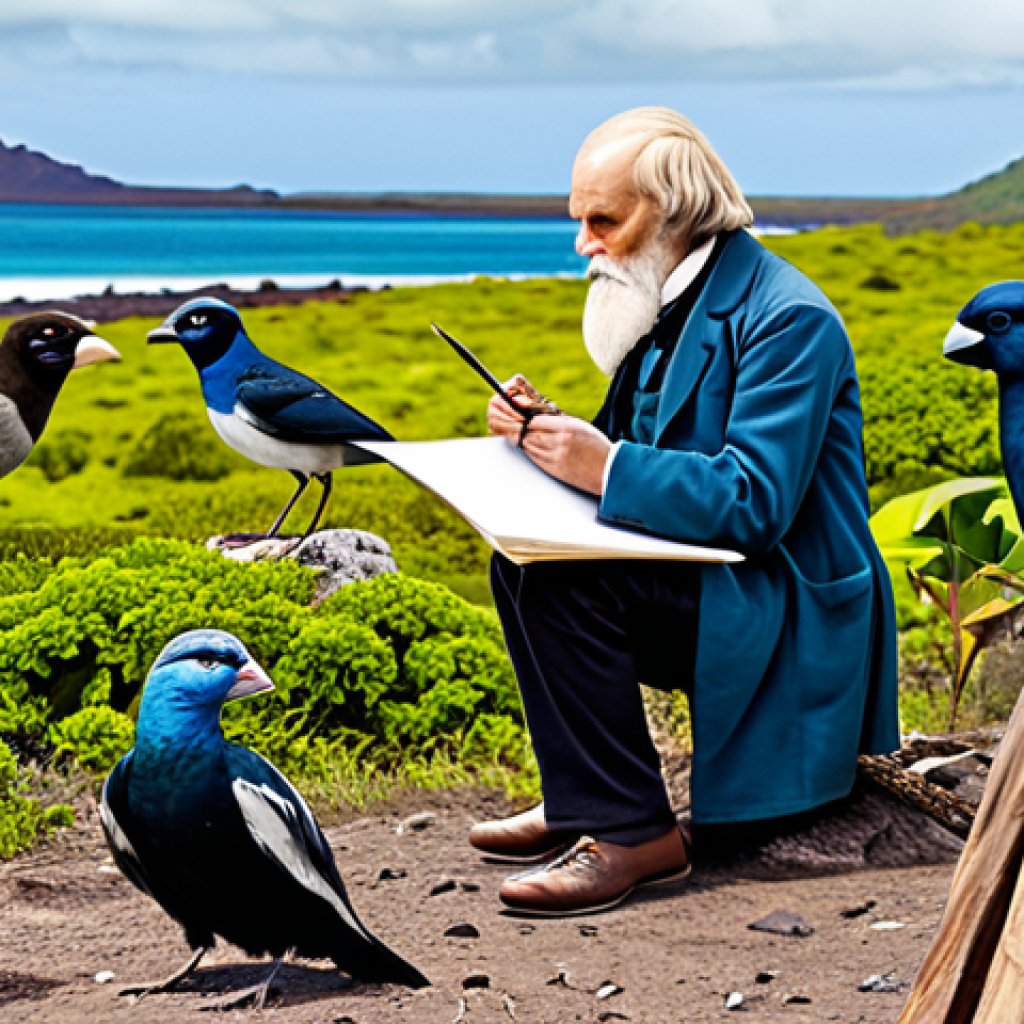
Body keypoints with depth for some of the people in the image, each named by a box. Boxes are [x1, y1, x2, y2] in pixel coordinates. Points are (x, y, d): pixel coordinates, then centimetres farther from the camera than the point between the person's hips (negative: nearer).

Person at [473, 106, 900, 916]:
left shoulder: (788, 319, -16)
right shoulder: (669, 301, 13)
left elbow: (755, 502, -26)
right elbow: (625, 451, 16)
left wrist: (607, 467, -30)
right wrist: (547, 437, -4)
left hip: (794, 619, -9)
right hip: (707, 584, 9)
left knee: (563, 578, -25)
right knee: (519, 562, 0)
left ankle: (630, 831, -18)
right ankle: (583, 798, 4)